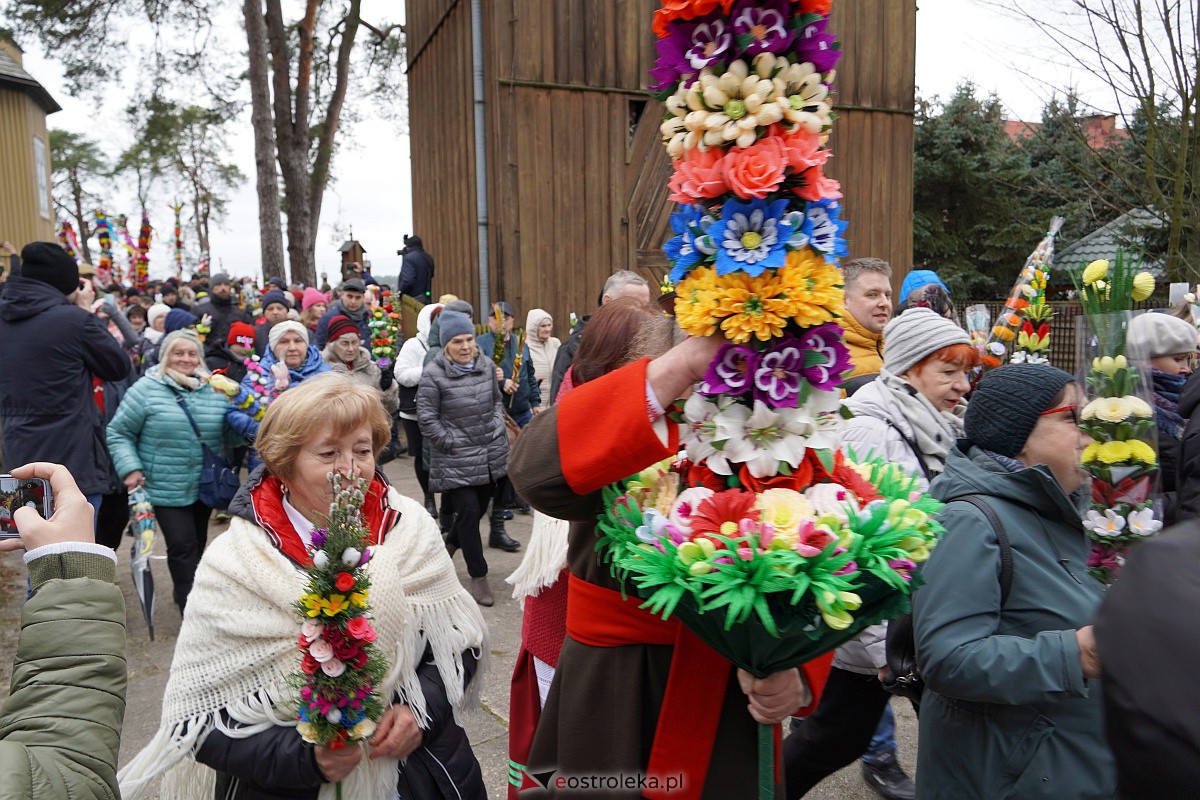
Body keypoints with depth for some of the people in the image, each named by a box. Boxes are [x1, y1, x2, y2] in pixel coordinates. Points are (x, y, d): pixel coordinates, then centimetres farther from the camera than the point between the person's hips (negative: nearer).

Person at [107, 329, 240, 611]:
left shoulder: (214, 390, 3)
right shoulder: (146, 389, -8)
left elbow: (229, 434, 10)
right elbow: (119, 433, -4)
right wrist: (130, 469, -16)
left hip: (205, 487, 5)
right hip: (166, 489, -4)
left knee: (197, 544, 17)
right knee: (182, 546, -10)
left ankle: (185, 595, 38)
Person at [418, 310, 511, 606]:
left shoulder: (486, 365, 4)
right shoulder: (433, 373, -12)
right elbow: (426, 418, -10)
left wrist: (497, 428, 5)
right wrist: (453, 444, -11)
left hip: (491, 455, 6)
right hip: (456, 460, -6)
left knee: (478, 508, 16)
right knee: (469, 512, -6)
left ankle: (448, 546, 44)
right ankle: (478, 576, 9)